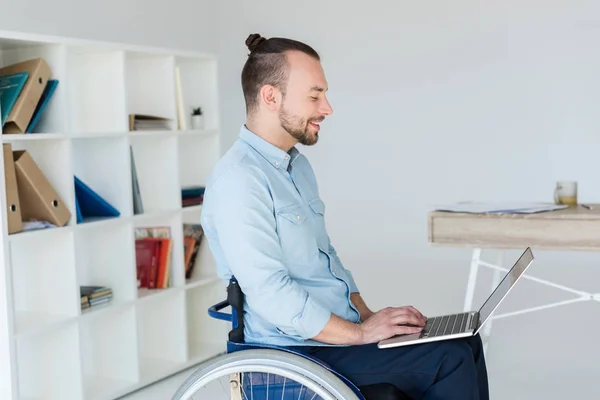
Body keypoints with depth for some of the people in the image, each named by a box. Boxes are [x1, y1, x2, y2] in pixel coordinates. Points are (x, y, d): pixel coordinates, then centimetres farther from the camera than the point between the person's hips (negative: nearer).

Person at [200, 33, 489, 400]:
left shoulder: (298, 165, 12)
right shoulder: (239, 180, -19)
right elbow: (271, 294, -24)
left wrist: (367, 316, 5)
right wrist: (361, 333, -18)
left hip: (339, 328, 9)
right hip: (299, 348, -9)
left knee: (465, 343, 1)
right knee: (451, 360, -17)